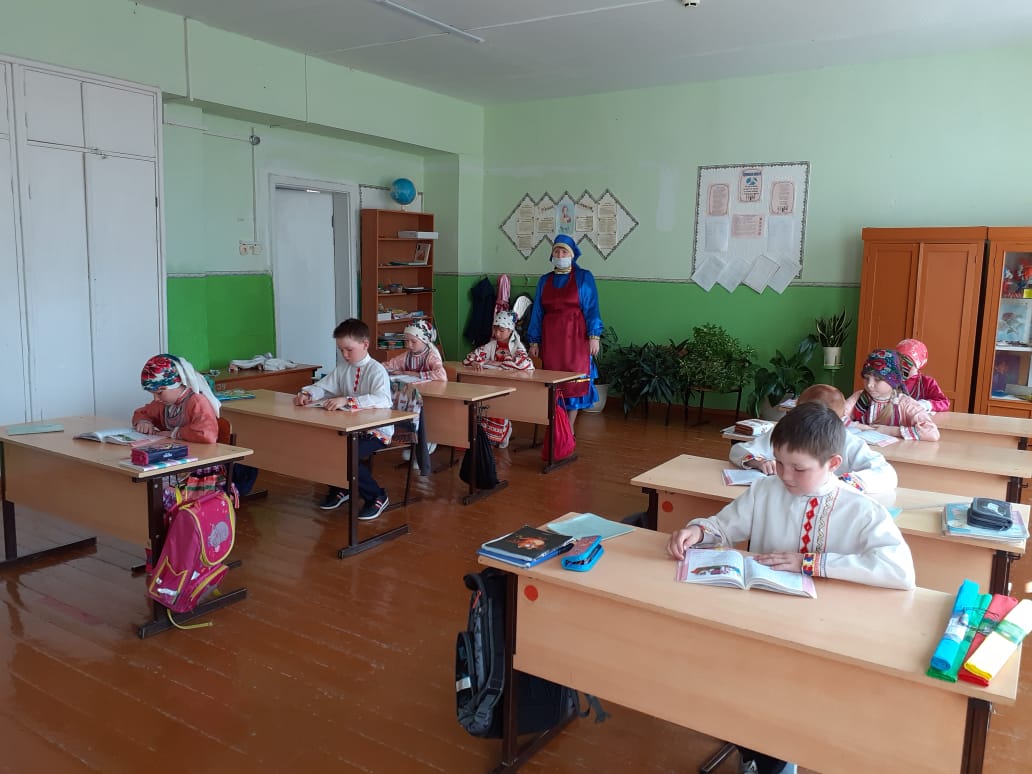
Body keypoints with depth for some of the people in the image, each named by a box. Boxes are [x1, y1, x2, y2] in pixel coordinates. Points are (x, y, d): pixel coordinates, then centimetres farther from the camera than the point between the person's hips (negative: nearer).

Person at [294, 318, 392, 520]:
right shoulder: (342, 369, 6)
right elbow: (322, 387, 8)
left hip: (377, 431, -7)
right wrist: (306, 393, -15)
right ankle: (340, 488, 17)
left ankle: (376, 496, -6)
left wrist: (347, 401, -42)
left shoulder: (376, 370, -15)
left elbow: (382, 400, -33)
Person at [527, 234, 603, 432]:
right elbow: (537, 312, 12)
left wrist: (594, 336, -12)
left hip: (575, 337, -3)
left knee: (574, 381, -2)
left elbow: (591, 308, -2)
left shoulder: (584, 277, 3)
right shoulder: (545, 280, 12)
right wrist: (534, 341, 6)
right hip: (550, 337, 3)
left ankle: (570, 429, 7)